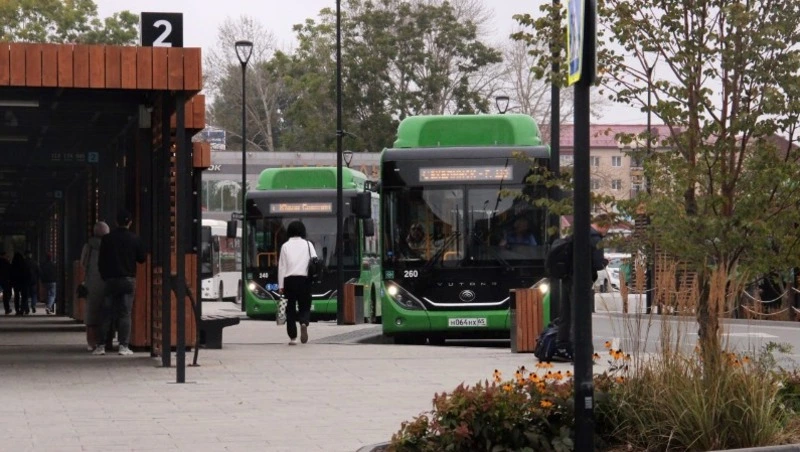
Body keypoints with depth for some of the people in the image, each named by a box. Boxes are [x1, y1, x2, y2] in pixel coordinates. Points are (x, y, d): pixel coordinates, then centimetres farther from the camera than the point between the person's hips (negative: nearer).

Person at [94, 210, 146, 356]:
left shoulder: (107, 239, -1)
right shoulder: (134, 239, -3)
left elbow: (101, 261, 1)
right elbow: (142, 258, 4)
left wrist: (104, 276, 13)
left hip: (110, 280, 1)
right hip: (128, 280, -1)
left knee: (107, 314, 4)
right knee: (125, 314, 1)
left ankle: (100, 345, 1)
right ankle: (123, 345, -5)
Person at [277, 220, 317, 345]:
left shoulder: (285, 246, 6)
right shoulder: (308, 244, 7)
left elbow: (281, 266, 3)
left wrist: (281, 285, 3)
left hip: (289, 280, 0)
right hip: (304, 279, 0)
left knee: (290, 308, 6)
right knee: (305, 306, 8)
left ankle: (293, 337, 2)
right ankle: (304, 323, -24)